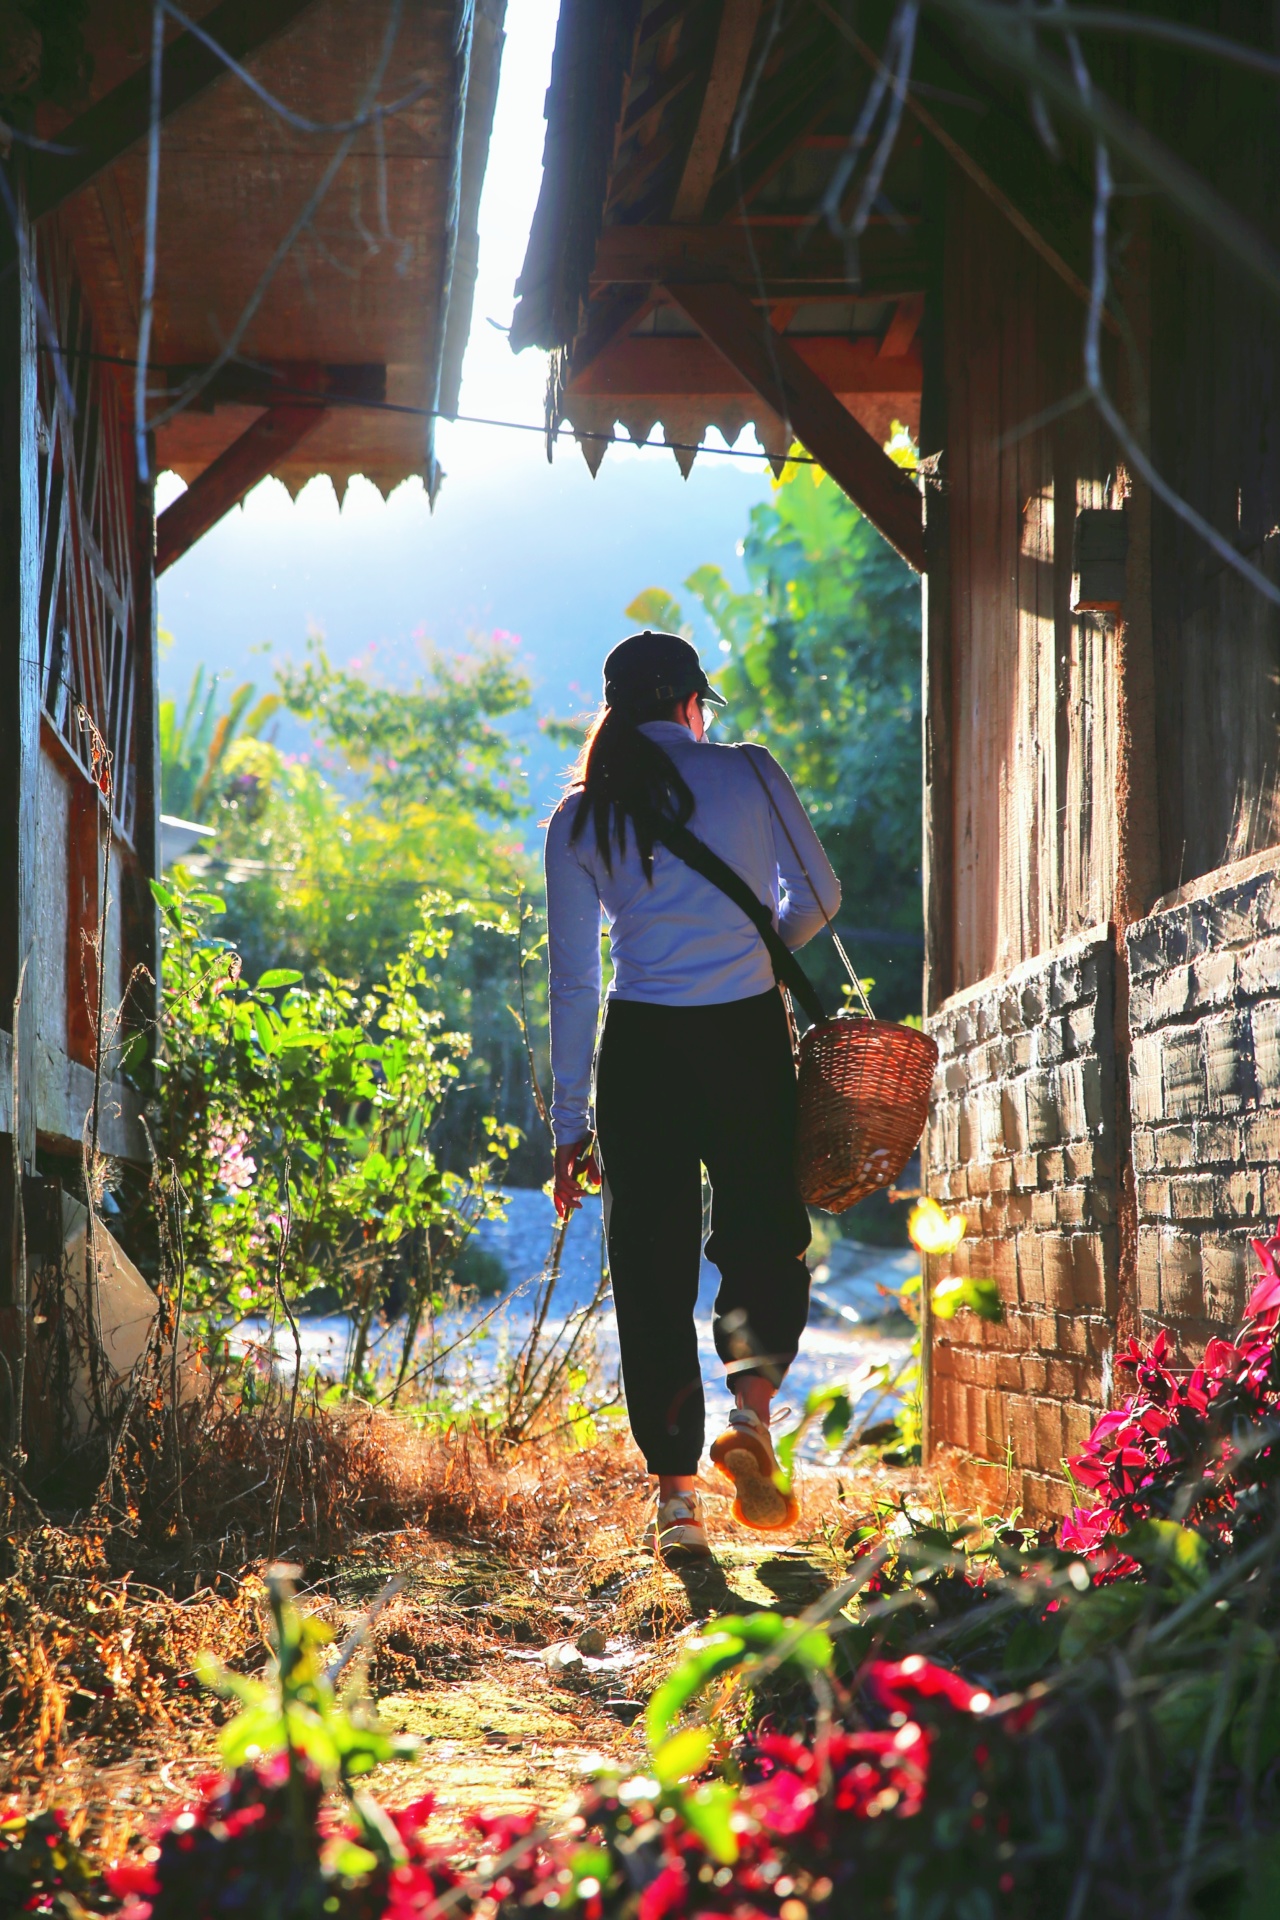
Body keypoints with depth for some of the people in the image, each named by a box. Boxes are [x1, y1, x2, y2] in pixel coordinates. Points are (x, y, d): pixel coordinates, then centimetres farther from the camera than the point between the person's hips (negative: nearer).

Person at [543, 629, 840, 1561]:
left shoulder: (579, 816, 7)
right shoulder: (749, 773, 3)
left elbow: (574, 979, 7)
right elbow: (818, 897, 8)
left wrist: (571, 1123, 11)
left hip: (640, 1045, 1)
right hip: (749, 1033, -1)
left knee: (651, 1265, 8)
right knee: (765, 1237, 15)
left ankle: (676, 1495, 6)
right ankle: (751, 1410, -11)